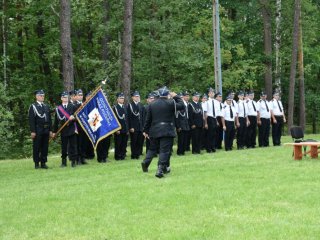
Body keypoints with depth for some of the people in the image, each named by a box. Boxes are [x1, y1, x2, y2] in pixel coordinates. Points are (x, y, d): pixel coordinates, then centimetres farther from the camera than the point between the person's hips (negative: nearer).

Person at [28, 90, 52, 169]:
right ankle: (36, 163, 6)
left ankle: (43, 163, 13)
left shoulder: (46, 106, 15)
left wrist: (50, 130, 10)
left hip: (46, 130, 5)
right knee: (36, 147, 0)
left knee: (45, 147, 7)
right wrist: (33, 131, -15)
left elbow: (49, 119, 16)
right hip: (38, 130, -5)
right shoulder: (33, 107, -3)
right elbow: (31, 120, -9)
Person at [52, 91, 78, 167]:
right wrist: (54, 131, 7)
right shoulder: (58, 108, 8)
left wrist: (73, 118, -18)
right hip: (63, 130, 0)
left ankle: (73, 161, 5)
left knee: (73, 146, 0)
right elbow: (56, 120, 8)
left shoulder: (73, 106, 7)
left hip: (72, 129, 0)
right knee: (64, 147, 2)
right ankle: (64, 162, 10)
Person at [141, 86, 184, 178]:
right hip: (167, 131, -4)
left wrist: (146, 130, 16)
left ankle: (146, 162, 12)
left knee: (153, 148, 23)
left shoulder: (152, 104, 6)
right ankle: (160, 170, -13)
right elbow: (181, 106, -1)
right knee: (165, 150, -5)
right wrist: (176, 97, 9)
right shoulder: (170, 103, -9)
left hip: (154, 131, 5)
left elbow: (148, 119, 8)